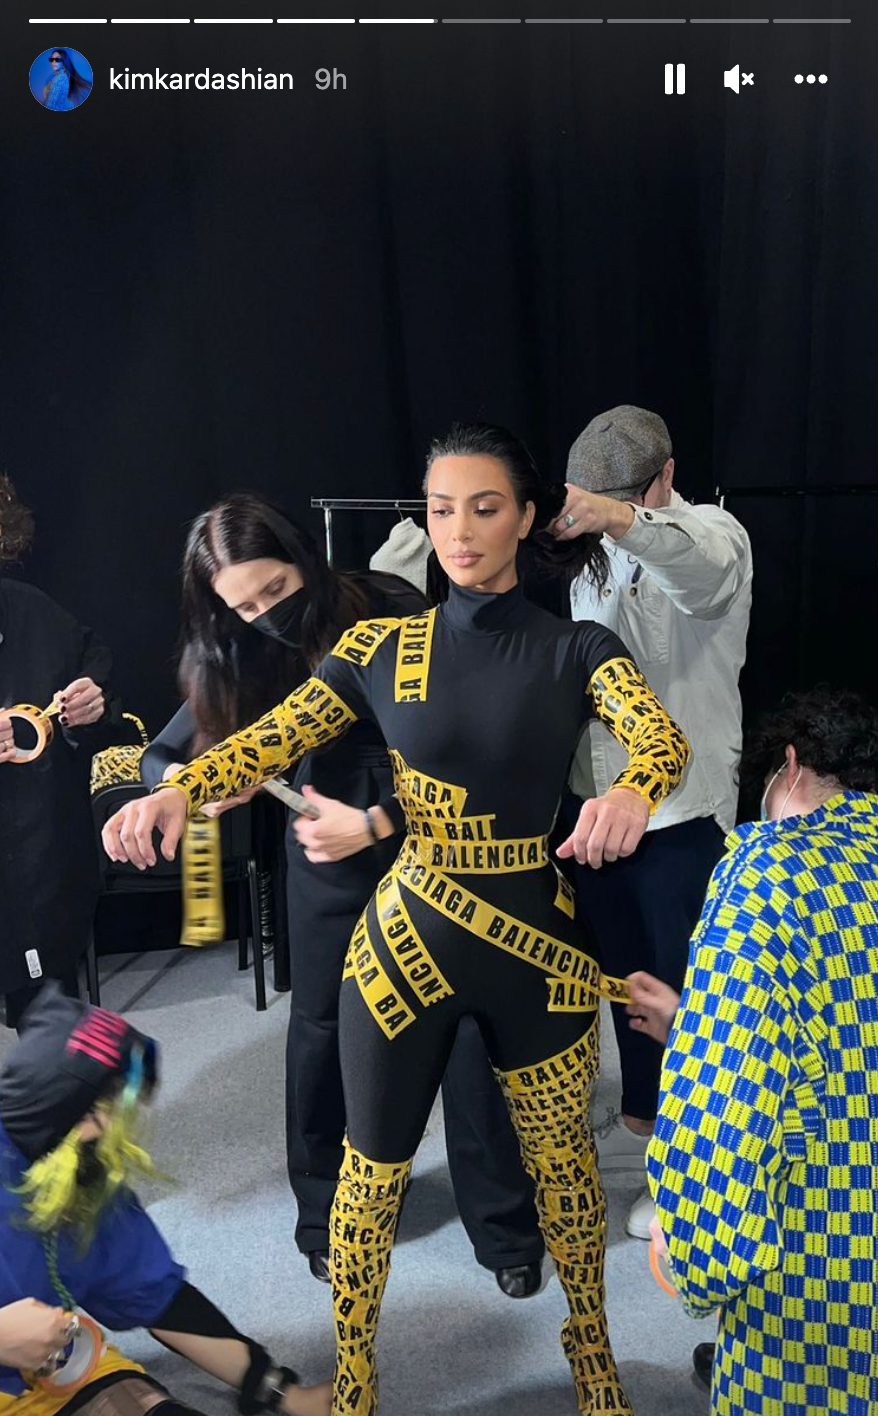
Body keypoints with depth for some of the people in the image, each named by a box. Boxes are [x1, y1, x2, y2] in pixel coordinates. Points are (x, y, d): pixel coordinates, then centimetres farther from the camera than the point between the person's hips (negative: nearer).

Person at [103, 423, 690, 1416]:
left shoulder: (575, 651, -3)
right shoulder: (380, 648, -1)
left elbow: (663, 734, -20)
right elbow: (273, 739, -10)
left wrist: (632, 792, -44)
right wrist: (180, 789, -30)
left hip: (535, 942, 0)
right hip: (405, 938, 0)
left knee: (560, 1155, 19)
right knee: (374, 1165, 13)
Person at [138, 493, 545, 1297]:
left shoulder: (396, 616, -18)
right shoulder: (240, 659, -6)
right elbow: (160, 756, 2)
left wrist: (376, 823, -21)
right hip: (328, 867, 3)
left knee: (467, 1031, 2)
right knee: (322, 1031, 12)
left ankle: (506, 1227, 23)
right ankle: (326, 1217, 36)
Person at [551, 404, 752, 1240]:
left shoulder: (715, 538, -11)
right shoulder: (593, 554, 7)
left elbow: (699, 564, -38)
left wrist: (619, 517, -56)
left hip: (682, 812, -6)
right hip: (597, 801, 6)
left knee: (686, 984, 6)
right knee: (623, 973, 19)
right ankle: (639, 1120, 40)